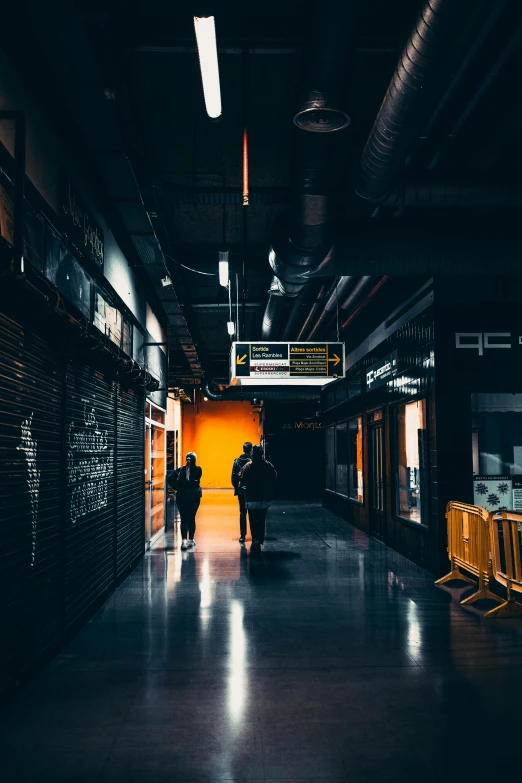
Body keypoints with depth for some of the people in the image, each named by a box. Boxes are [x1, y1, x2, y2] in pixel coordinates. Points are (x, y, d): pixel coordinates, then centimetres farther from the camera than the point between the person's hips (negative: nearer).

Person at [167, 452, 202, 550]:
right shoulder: (198, 470, -4)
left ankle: (184, 540, -8)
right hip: (194, 497, -1)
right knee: (192, 518, 10)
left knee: (183, 519, 3)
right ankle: (191, 540, 15)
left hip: (181, 497, 1)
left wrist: (176, 487, -1)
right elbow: (196, 480, -14)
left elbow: (170, 479, -11)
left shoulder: (180, 470, -1)